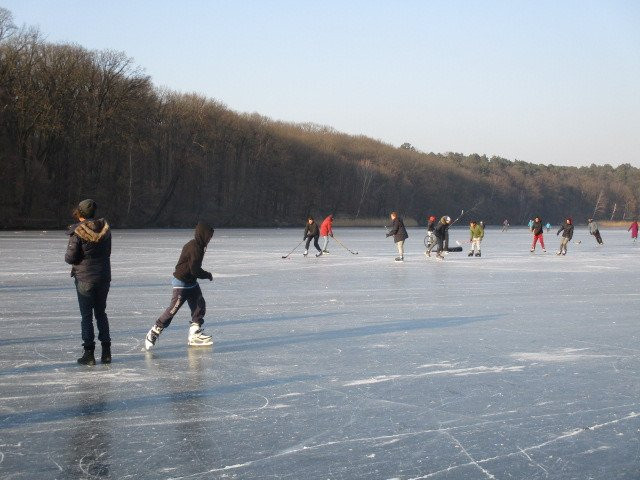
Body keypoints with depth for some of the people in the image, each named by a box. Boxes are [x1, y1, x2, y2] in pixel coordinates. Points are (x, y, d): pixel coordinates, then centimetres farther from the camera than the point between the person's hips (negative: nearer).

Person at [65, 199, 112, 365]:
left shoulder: (78, 232, -15)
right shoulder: (105, 229, 1)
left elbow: (70, 258, -13)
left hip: (85, 279, -5)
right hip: (104, 277, 5)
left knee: (86, 316, 3)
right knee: (101, 313, 16)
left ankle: (89, 353, 3)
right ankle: (106, 352, 15)